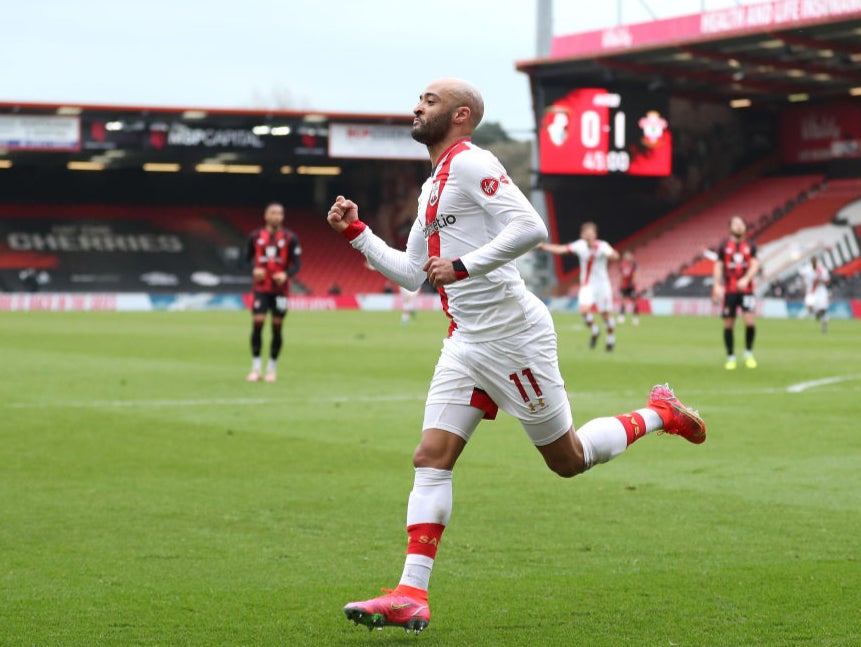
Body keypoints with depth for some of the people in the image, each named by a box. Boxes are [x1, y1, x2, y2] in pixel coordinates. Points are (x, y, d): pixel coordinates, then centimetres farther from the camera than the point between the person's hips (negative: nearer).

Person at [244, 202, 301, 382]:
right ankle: (256, 368, -1)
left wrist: (286, 274, -21)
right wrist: (254, 270, -11)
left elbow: (297, 263, -1)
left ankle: (272, 368, 14)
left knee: (277, 327, 2)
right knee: (257, 324, -10)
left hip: (280, 289, 0)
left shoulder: (290, 238, 1)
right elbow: (247, 258, 10)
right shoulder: (255, 236, 4)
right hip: (261, 288, 0)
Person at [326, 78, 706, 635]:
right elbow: (412, 274, 23)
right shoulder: (433, 187, 19)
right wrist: (356, 233, 17)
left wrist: (462, 266, -26)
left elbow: (529, 227, -24)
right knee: (432, 457, -5)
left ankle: (659, 414, 26)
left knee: (568, 460, 3)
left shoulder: (470, 163, -11)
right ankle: (411, 596, -9)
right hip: (467, 341, 9)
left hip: (510, 332, -9)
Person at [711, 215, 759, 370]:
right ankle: (731, 358, 14)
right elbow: (718, 266, 3)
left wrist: (746, 279, -19)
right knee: (728, 324, 2)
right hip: (729, 291, 0)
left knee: (750, 321, -15)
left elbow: (755, 265, -1)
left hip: (746, 289, 0)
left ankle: (749, 353, 4)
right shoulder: (724, 246, 5)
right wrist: (717, 286, -10)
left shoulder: (750, 246, 7)